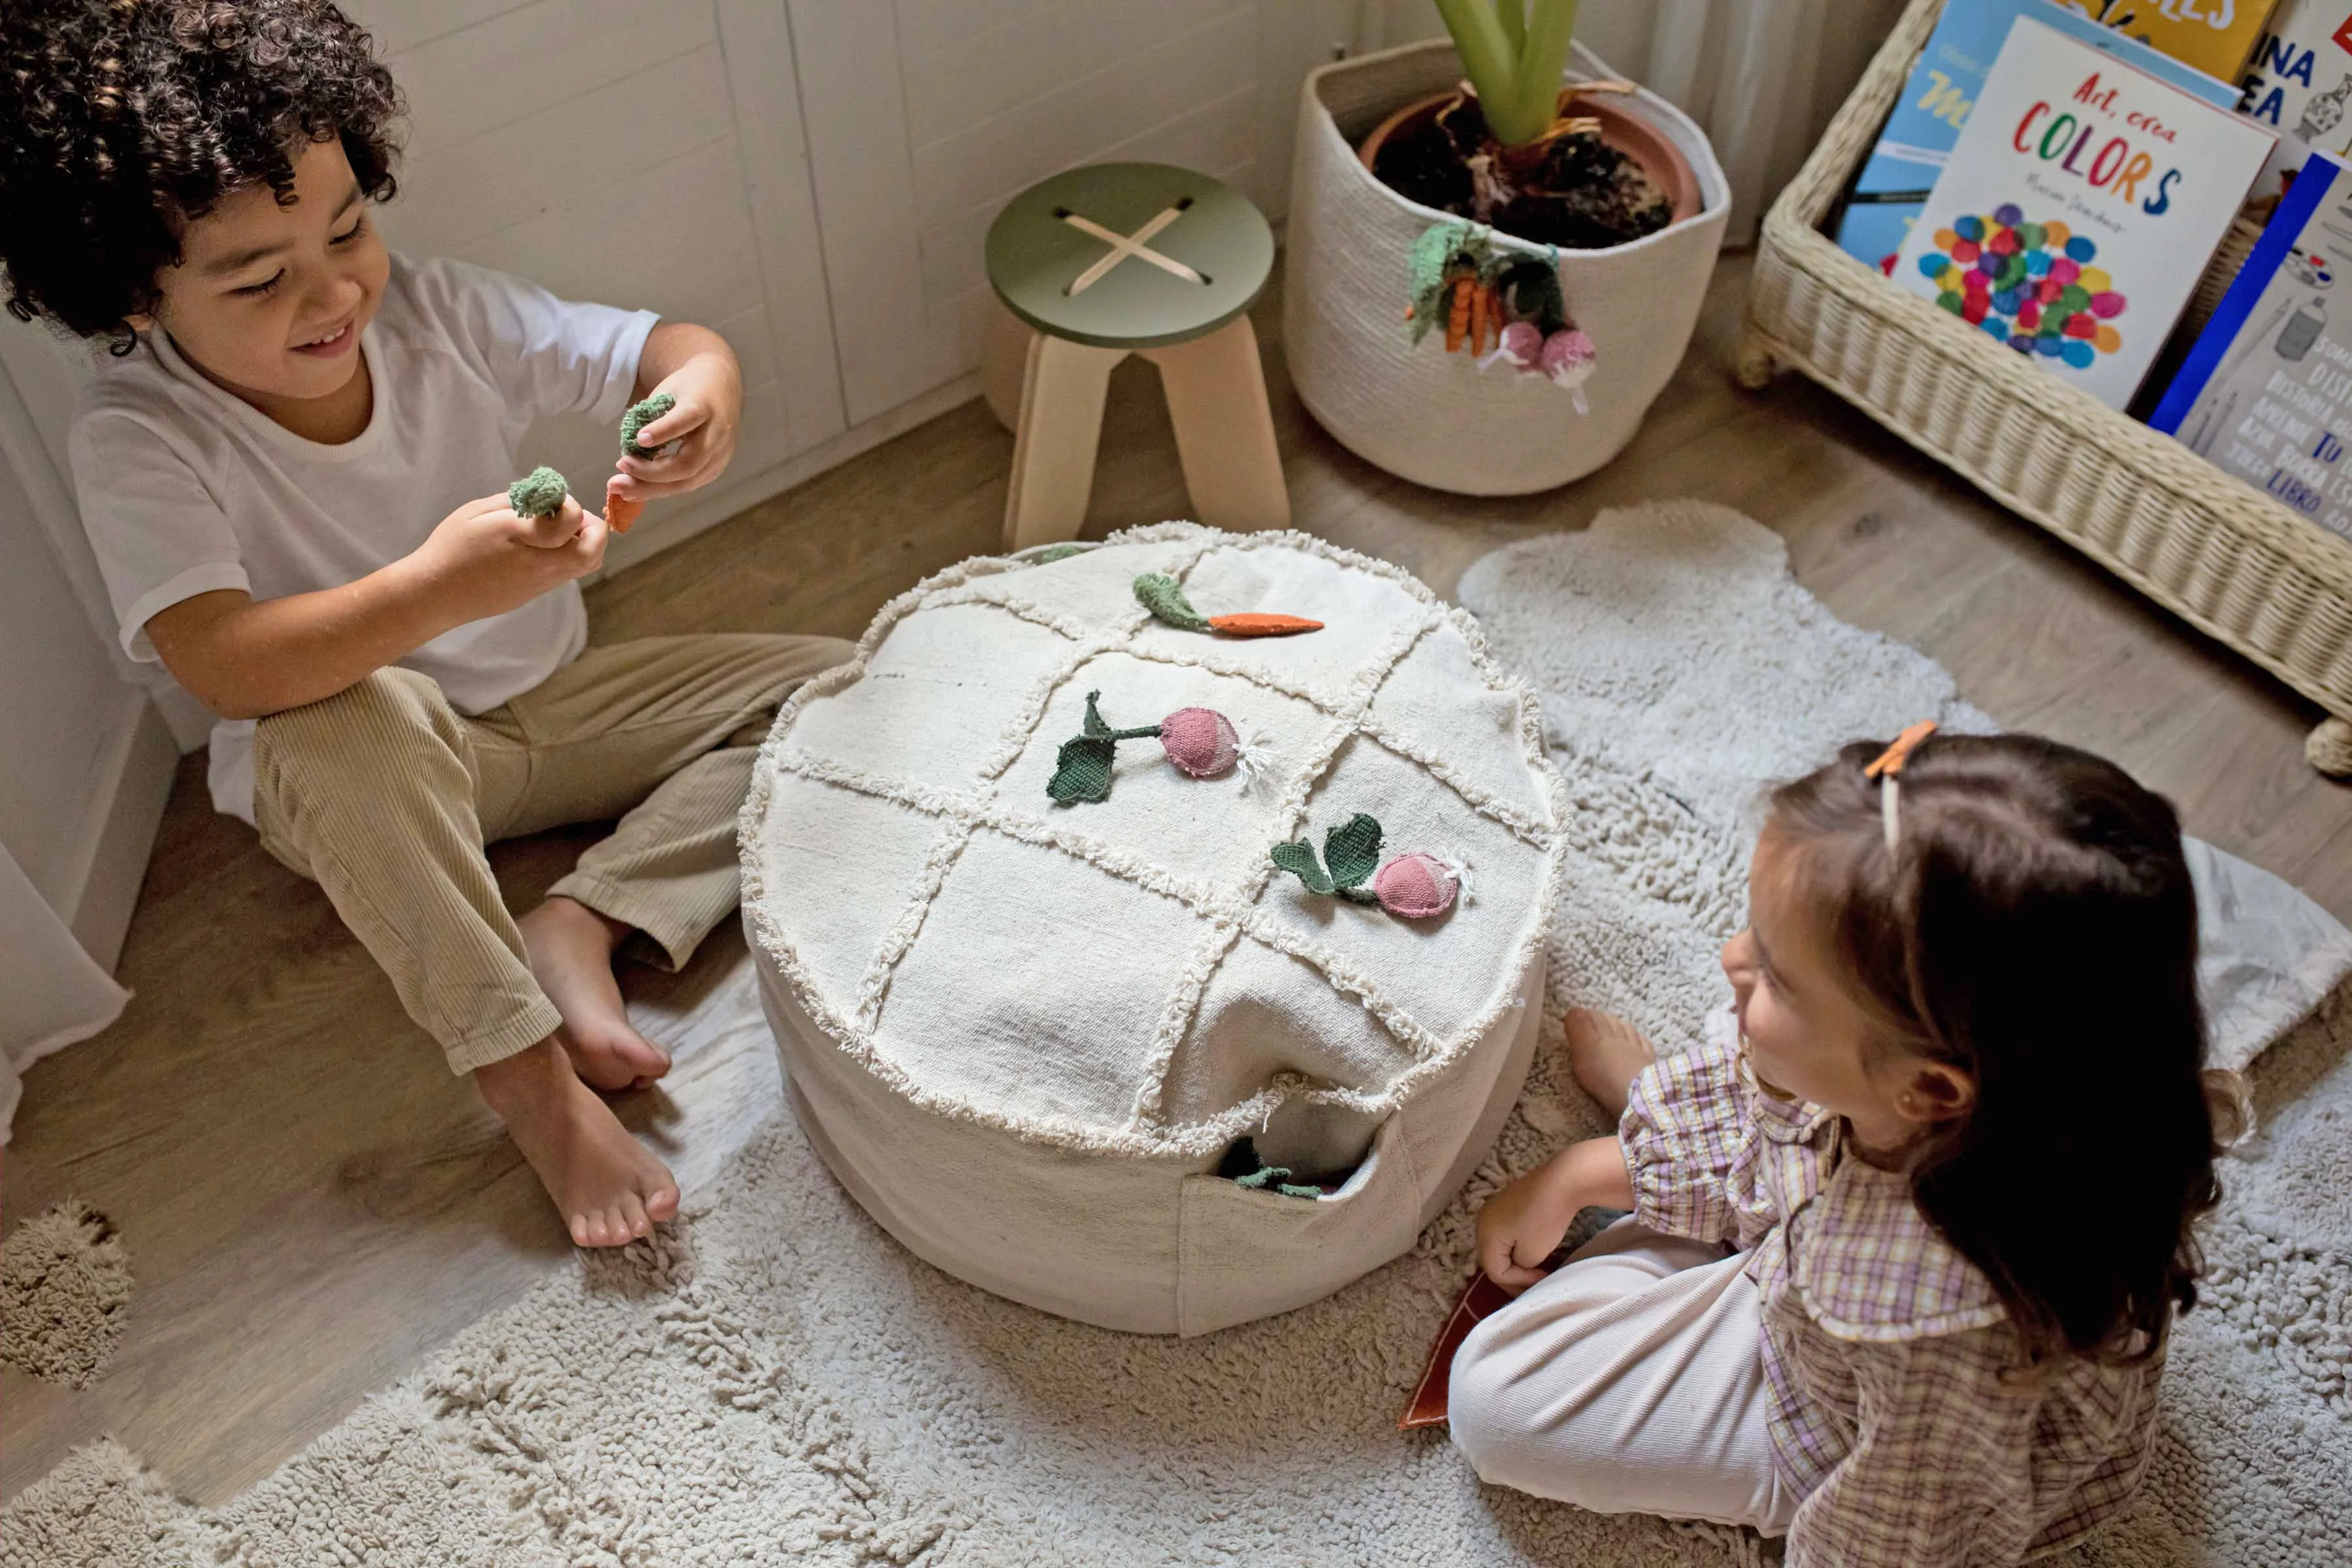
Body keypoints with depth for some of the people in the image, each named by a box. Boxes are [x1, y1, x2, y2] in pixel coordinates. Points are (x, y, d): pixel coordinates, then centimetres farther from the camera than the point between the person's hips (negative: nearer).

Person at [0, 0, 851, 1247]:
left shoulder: (433, 314, -14)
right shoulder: (137, 439, -23)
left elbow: (660, 348, -10)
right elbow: (222, 668, -37)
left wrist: (705, 388, -36)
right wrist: (440, 585, -52)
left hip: (549, 705, 5)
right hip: (350, 784, -4)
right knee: (349, 720, -42)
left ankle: (583, 924, -18)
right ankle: (523, 1068, -29)